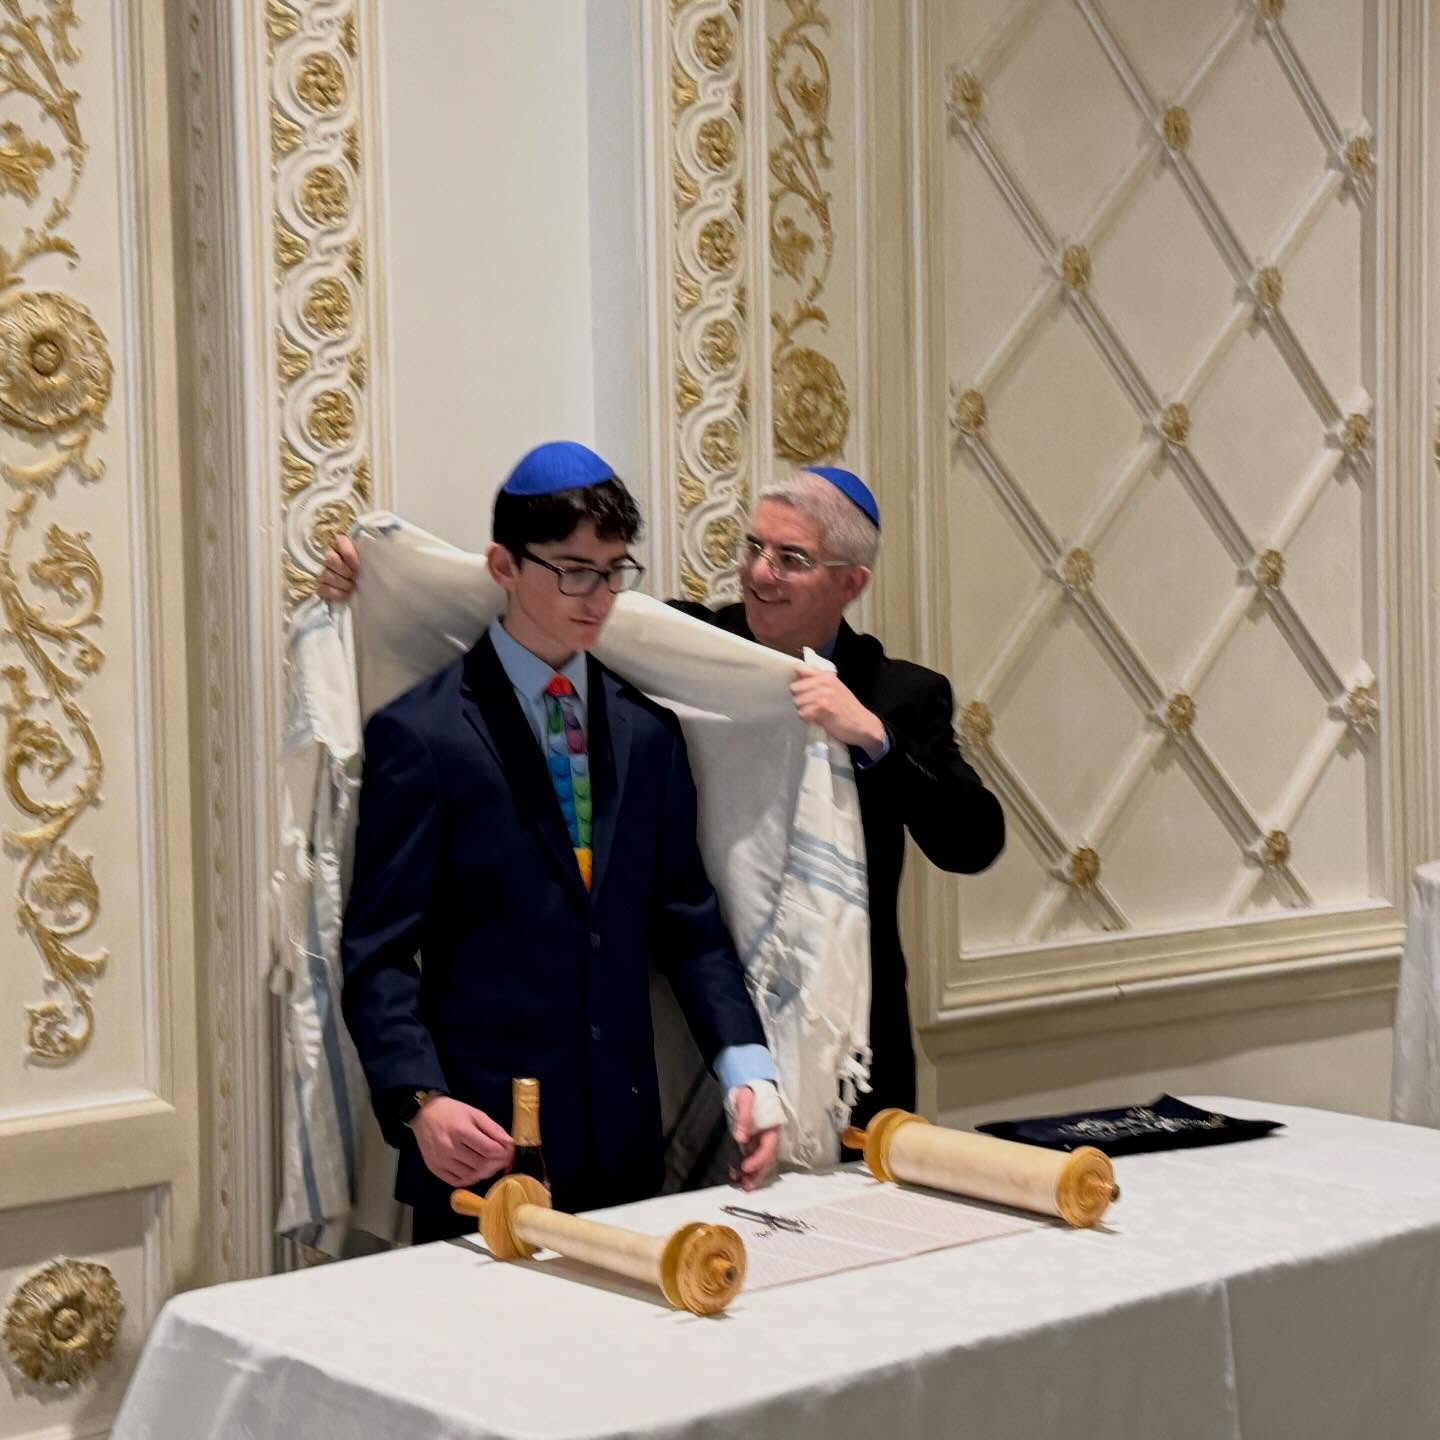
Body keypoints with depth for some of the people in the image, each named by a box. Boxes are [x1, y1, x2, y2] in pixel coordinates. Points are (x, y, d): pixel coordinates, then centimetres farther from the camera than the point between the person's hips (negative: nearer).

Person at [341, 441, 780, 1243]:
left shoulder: (649, 731, 10)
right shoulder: (421, 736, -6)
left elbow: (687, 919, 11)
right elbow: (380, 951, -9)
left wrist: (746, 1066, -2)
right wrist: (419, 1102, -22)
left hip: (625, 1150, 5)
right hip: (485, 1147, -5)